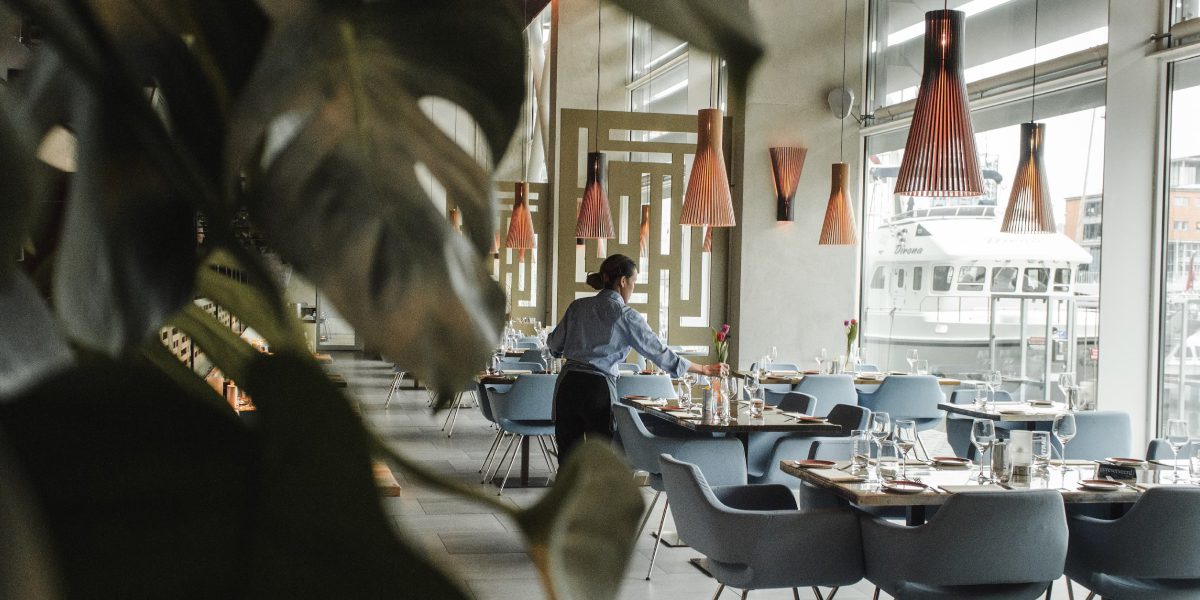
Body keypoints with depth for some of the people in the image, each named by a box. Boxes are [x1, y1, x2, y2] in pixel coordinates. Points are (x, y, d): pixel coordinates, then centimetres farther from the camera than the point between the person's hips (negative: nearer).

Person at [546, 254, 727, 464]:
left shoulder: (578, 306, 6)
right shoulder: (625, 315, -6)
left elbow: (554, 344, 15)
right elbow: (659, 352, -5)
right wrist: (705, 370, 2)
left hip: (567, 384, 4)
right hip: (598, 388, -4)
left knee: (568, 461, 9)